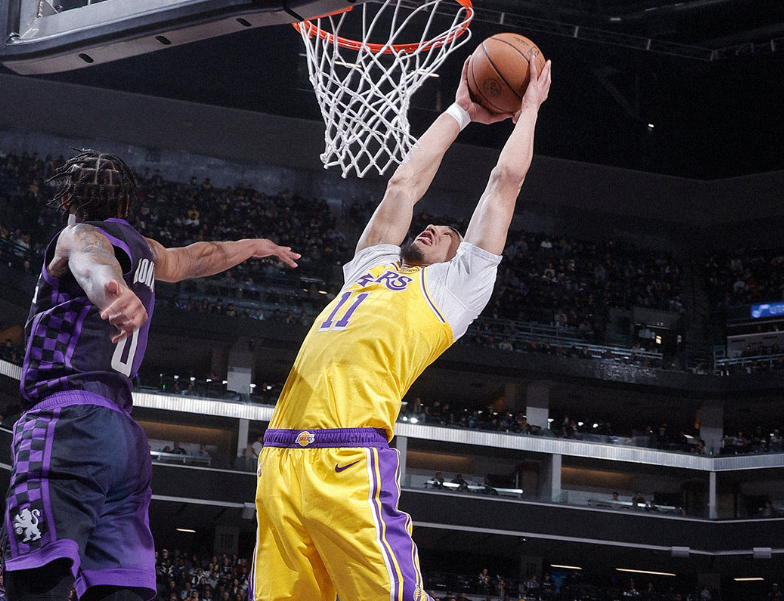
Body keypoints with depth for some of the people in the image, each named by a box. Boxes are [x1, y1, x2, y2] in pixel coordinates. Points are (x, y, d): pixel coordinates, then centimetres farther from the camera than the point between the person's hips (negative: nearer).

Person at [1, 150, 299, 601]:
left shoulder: (82, 235, 5)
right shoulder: (141, 250, 26)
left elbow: (94, 265, -20)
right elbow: (195, 258, 47)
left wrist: (112, 290, -44)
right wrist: (253, 246, 68)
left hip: (70, 421, -8)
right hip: (125, 434, 8)